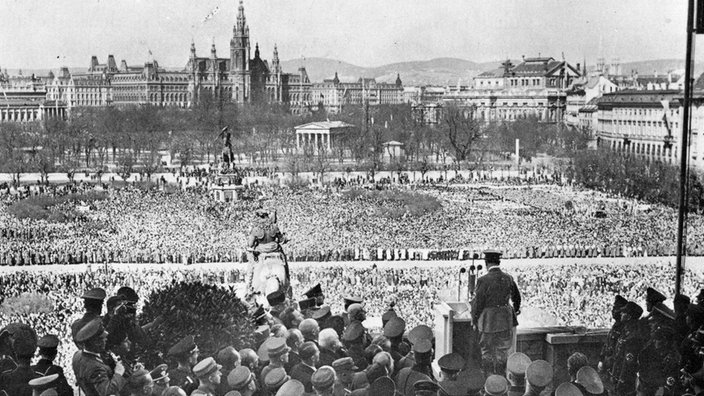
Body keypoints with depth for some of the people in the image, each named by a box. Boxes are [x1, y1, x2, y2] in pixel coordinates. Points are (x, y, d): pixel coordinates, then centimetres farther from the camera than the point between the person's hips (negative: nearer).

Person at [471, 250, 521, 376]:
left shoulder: (483, 280, -18)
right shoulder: (508, 278, -1)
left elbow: (478, 303, -15)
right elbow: (516, 297, 15)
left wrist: (474, 320, 2)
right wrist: (516, 309, 36)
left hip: (488, 322, -4)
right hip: (505, 322, 4)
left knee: (487, 352, 10)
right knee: (502, 352, 16)